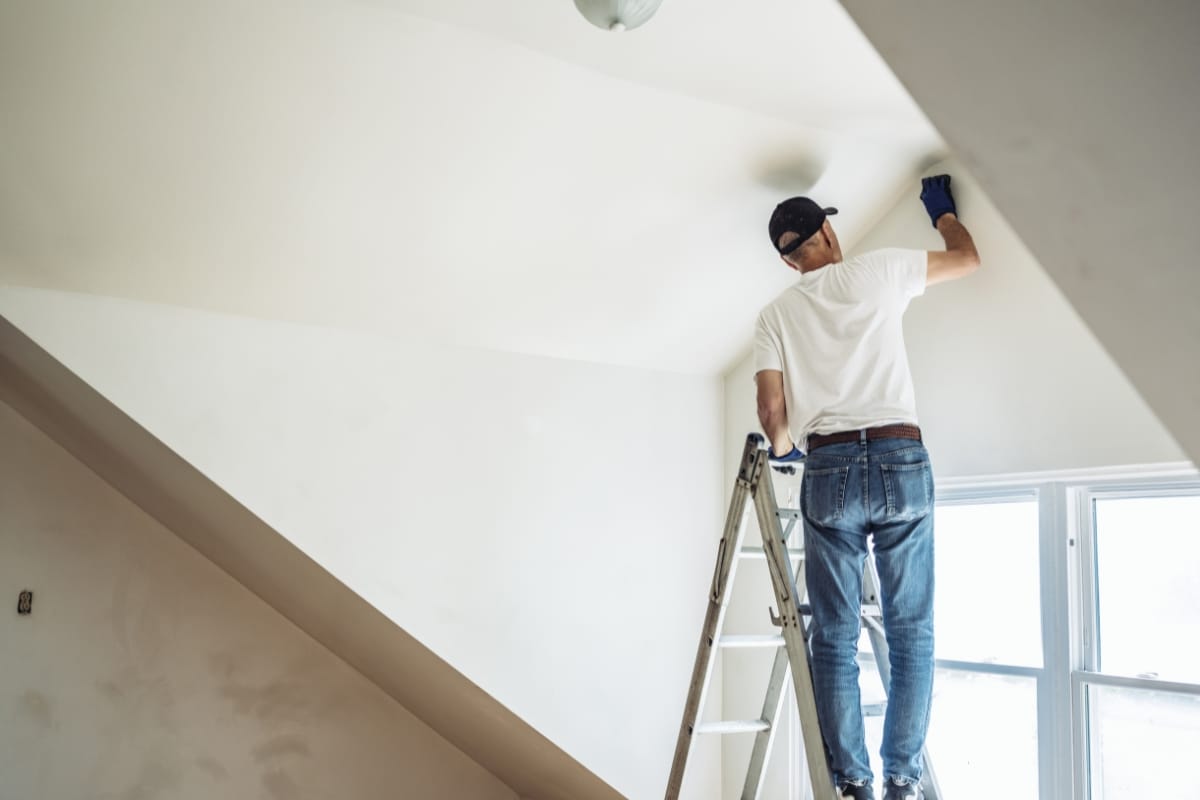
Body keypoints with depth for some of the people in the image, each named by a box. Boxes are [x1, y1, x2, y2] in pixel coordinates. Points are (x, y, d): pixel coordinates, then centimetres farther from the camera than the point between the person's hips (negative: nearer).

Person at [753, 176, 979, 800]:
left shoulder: (776, 314, 11)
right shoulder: (877, 271, 8)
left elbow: (772, 410, 4)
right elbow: (967, 258, 23)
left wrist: (782, 448, 25)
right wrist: (942, 209, 41)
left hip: (827, 469, 1)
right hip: (900, 461, -1)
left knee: (835, 638, 5)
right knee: (911, 633, 6)